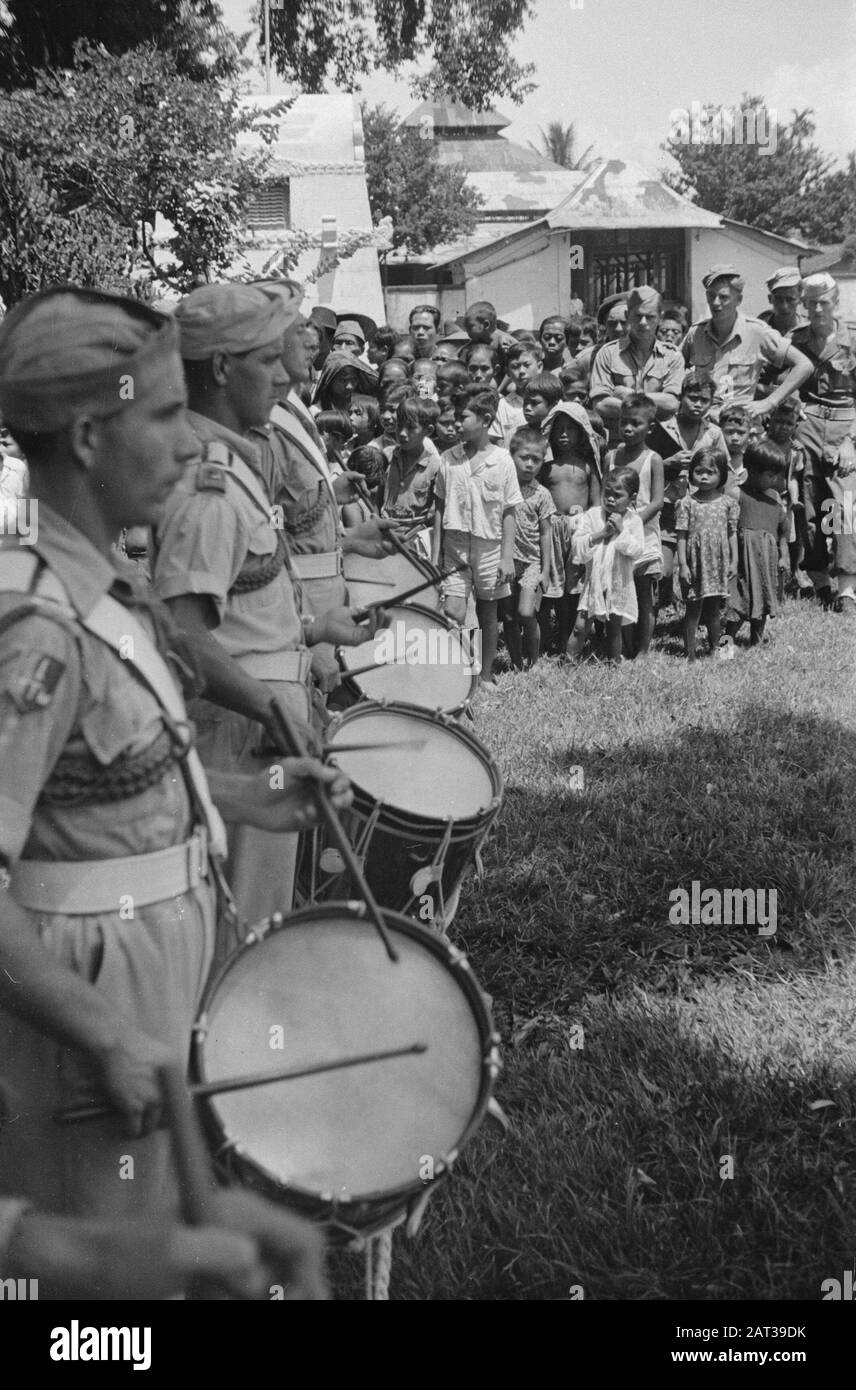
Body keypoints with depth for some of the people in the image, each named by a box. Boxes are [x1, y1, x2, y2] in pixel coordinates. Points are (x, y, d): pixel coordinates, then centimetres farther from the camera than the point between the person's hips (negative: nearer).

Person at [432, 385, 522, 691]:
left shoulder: (502, 461, -3)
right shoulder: (448, 459, 1)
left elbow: (508, 513, 0)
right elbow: (440, 508, 6)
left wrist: (507, 556, -4)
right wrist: (435, 554, 4)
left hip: (489, 545, -1)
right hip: (455, 545, 1)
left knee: (487, 614, 9)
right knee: (453, 612, -12)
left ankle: (485, 675, 21)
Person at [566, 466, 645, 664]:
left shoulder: (634, 521, -3)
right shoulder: (592, 515, -2)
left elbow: (636, 551, -14)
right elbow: (577, 545, -11)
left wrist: (621, 530, -20)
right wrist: (601, 533, -21)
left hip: (618, 583, 0)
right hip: (594, 581, 0)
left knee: (614, 630, 10)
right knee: (580, 626, -5)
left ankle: (613, 664, 21)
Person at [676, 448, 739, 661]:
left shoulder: (728, 503, 3)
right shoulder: (686, 503, -3)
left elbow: (732, 533, 8)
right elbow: (681, 536, -4)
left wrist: (734, 561, 4)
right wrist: (682, 564, -9)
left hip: (719, 562, 2)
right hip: (695, 562, -2)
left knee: (714, 609, 11)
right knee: (693, 609, 1)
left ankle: (714, 649, 23)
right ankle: (690, 654, 5)